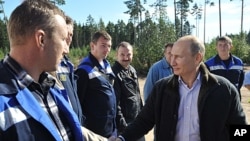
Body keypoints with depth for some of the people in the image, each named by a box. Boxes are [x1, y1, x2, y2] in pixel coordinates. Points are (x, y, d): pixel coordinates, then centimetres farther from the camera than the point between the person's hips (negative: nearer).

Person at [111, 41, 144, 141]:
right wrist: (123, 126, -18)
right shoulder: (114, 74, -17)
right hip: (125, 124, -8)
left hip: (137, 122, 8)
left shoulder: (132, 70, 8)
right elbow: (115, 103, -19)